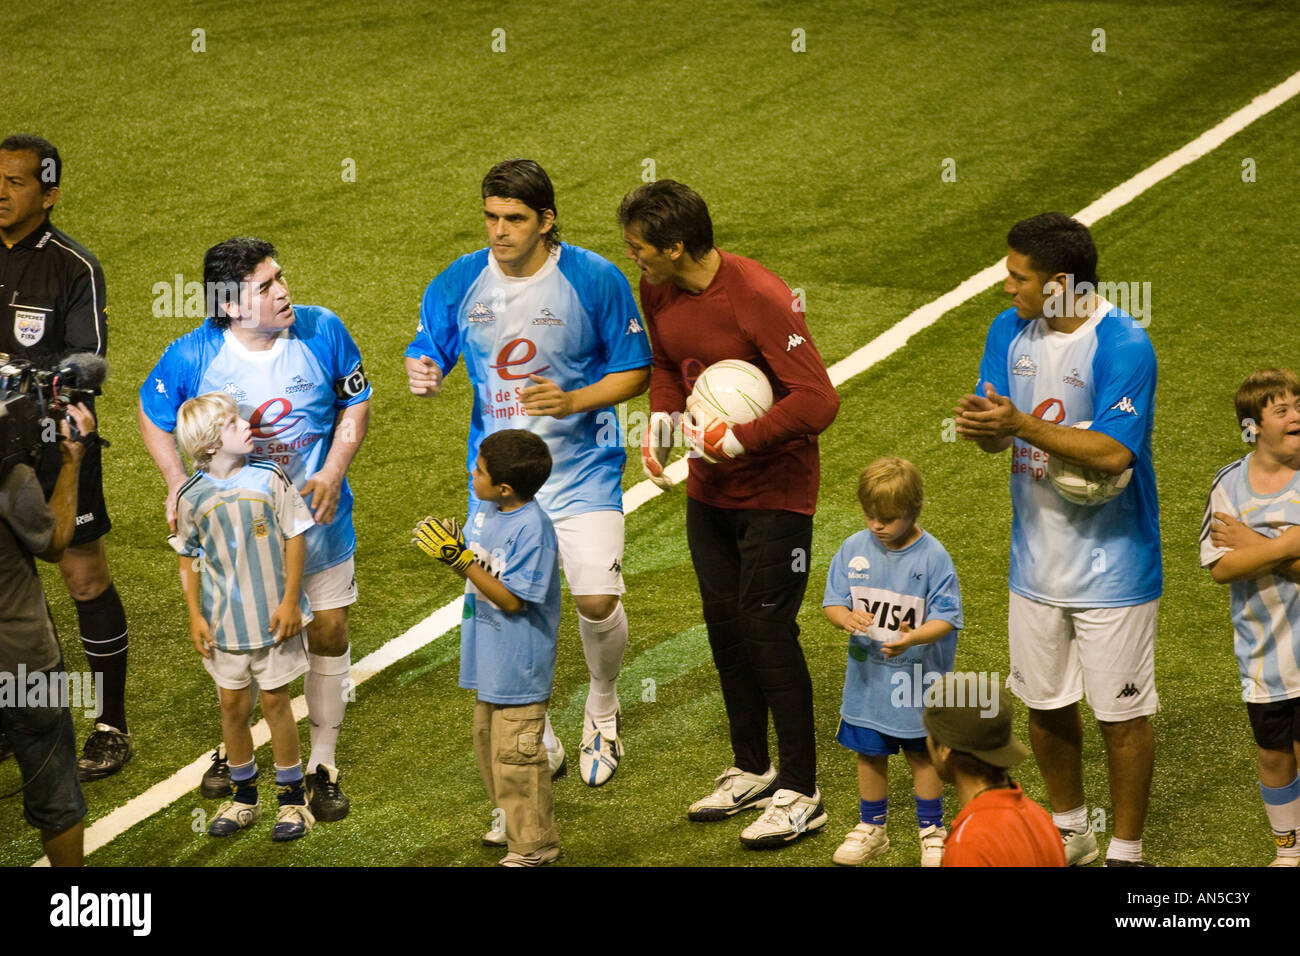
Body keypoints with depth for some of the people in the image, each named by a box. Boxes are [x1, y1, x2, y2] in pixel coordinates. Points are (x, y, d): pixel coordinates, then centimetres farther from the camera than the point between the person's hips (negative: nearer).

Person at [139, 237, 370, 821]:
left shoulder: (322, 332, -16)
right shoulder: (192, 357, -19)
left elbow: (356, 403, -2)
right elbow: (153, 417, 0)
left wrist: (332, 476, -14)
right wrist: (179, 485, -12)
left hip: (316, 513, 1)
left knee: (329, 632, 5)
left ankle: (323, 763, 21)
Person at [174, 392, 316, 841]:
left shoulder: (268, 477, -9)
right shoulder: (192, 496, -6)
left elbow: (295, 537, -4)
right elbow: (187, 557, 5)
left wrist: (290, 600, -7)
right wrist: (195, 615, 1)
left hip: (272, 613, -2)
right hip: (224, 619, 2)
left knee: (275, 699, 5)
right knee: (233, 704, 10)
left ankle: (292, 798, 18)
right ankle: (243, 797, 25)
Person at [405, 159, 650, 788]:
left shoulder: (595, 281, -10)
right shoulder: (459, 283, -3)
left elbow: (635, 371, -4)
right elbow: (427, 352, 7)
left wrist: (573, 401, -20)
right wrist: (422, 374, -18)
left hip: (580, 469, -3)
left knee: (597, 600, -13)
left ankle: (602, 703, 22)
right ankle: (539, 745, 24)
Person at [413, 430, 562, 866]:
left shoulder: (532, 529, -24)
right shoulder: (485, 511, 2)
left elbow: (512, 599, -24)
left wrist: (460, 558, -27)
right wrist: (450, 547, -11)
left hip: (519, 665, -9)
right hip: (489, 659, 9)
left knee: (515, 754, 0)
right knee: (488, 743, 22)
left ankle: (534, 844, 13)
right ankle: (512, 821, 39)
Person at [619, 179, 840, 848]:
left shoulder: (759, 298, -25)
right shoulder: (657, 292, -2)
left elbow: (817, 399, -29)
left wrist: (736, 440, -26)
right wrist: (659, 421, 0)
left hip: (774, 488, -7)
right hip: (709, 489, 7)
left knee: (766, 628, -6)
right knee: (724, 623, 13)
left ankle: (800, 793, 4)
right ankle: (752, 770, 29)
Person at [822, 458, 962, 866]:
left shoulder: (932, 557, -14)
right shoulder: (854, 549, -4)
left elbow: (944, 618, -16)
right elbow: (832, 601, -1)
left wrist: (913, 638, -34)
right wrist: (846, 617, -24)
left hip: (917, 677, -3)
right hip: (867, 675, 3)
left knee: (921, 754, 11)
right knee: (870, 753, 14)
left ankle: (932, 831, 27)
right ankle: (872, 829, 31)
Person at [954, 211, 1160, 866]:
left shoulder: (1123, 346, -20)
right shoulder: (1010, 331, 2)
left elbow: (1113, 452, -27)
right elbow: (998, 432, 4)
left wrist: (1022, 425, -29)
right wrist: (981, 422, -20)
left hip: (1111, 563, -7)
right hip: (1036, 560, 7)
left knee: (1122, 713, 4)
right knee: (1044, 703, 17)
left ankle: (1126, 850, 19)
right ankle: (1069, 831, 37)